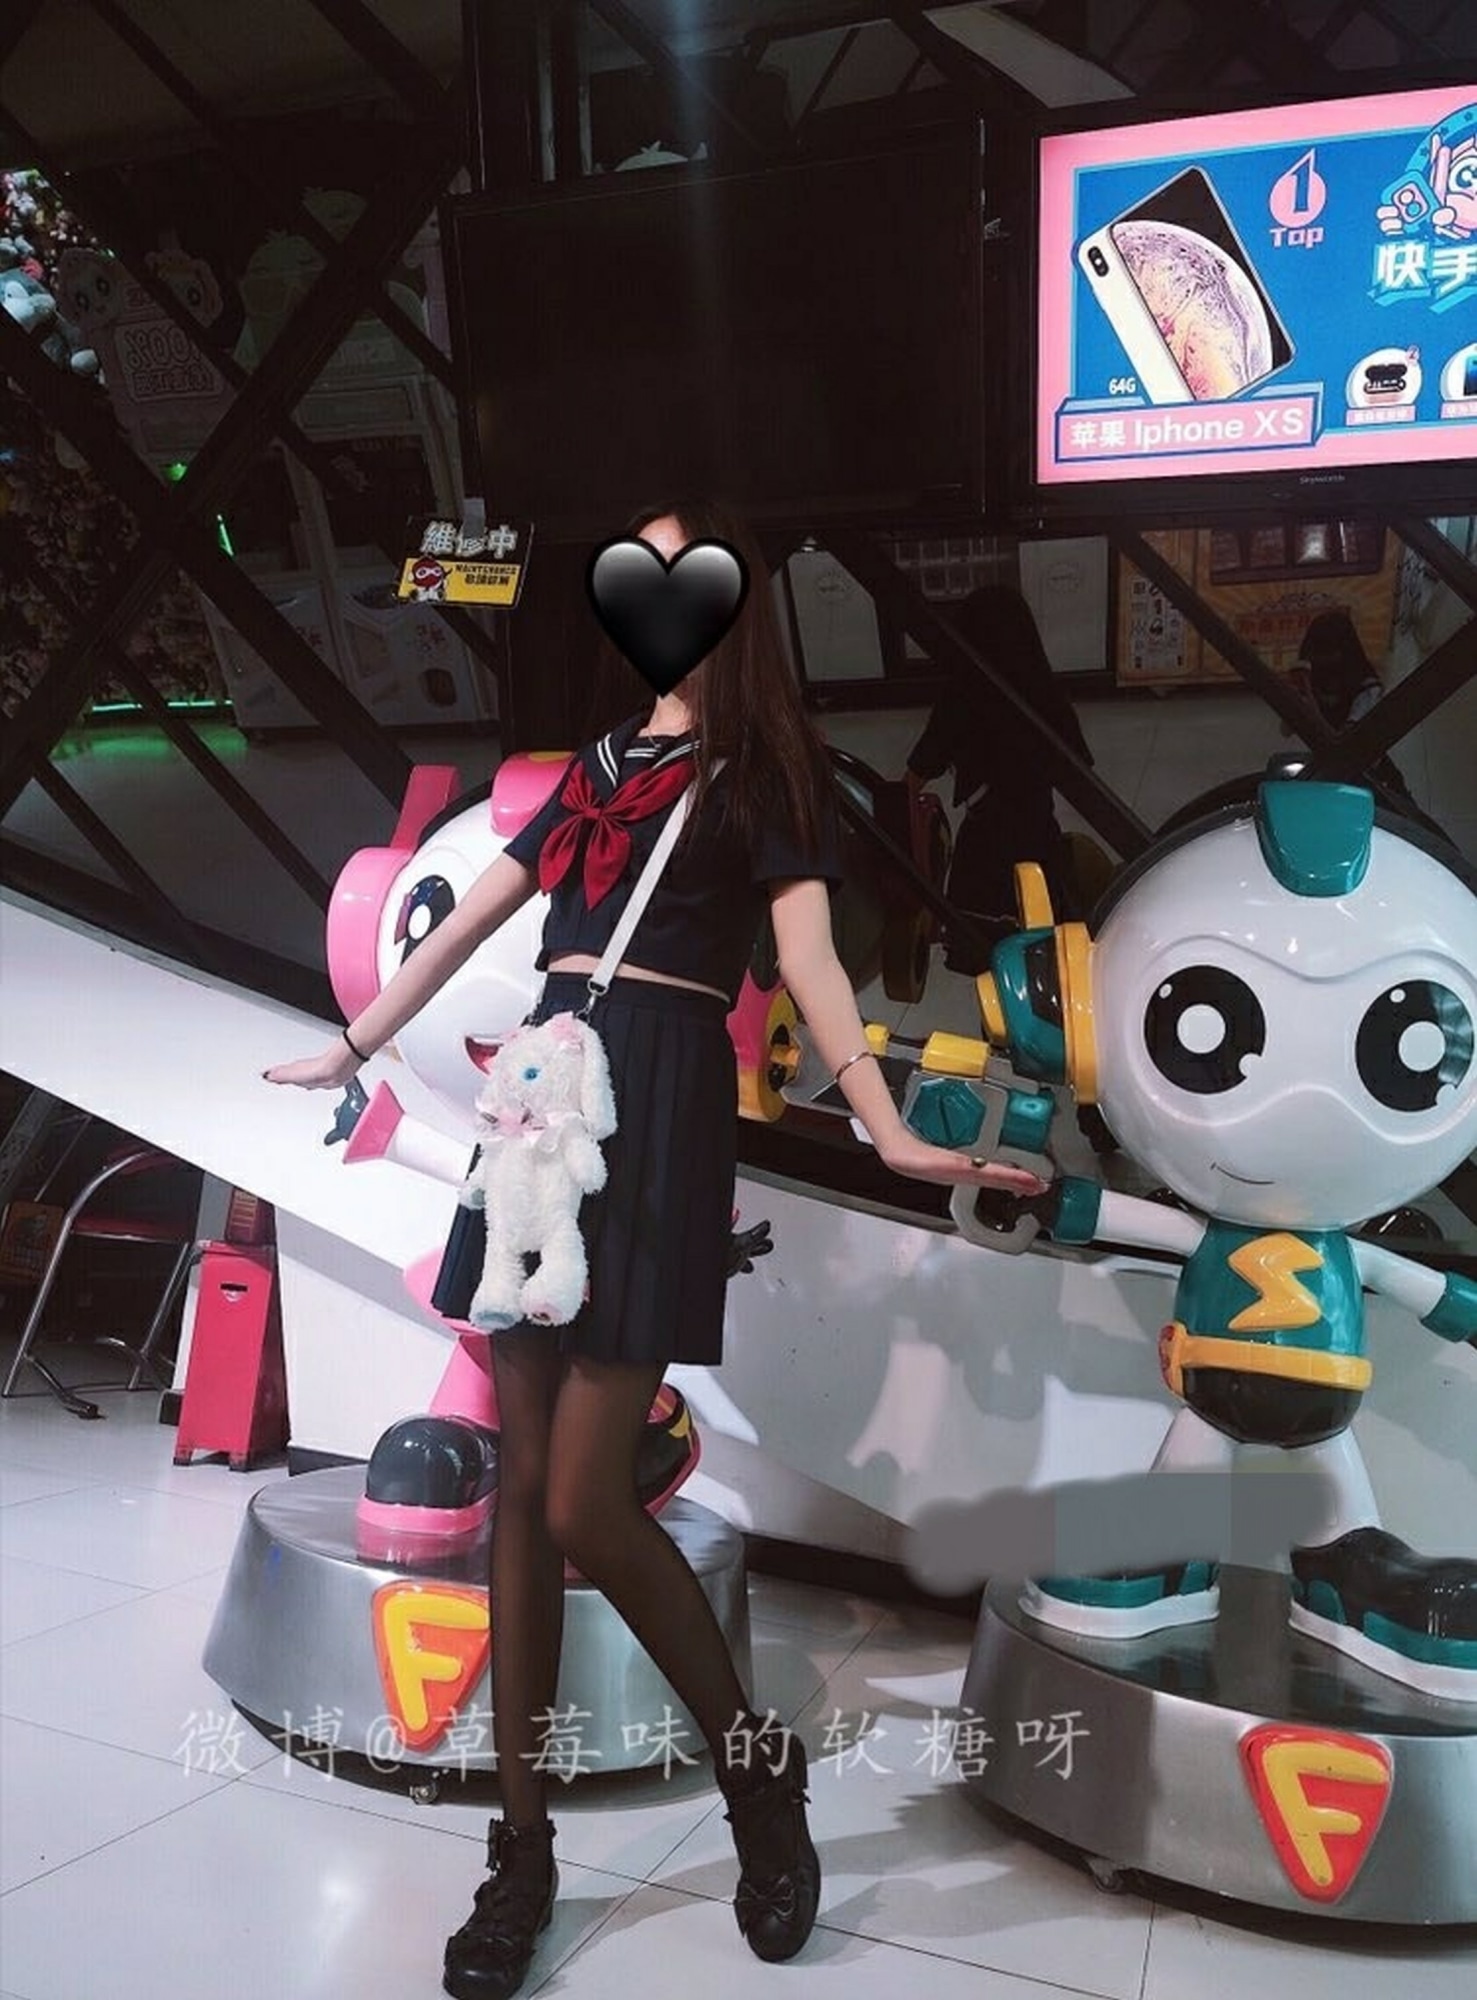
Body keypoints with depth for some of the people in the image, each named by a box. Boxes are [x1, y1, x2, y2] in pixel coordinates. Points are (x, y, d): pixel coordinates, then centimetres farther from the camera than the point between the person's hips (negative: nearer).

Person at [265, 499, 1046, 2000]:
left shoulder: (763, 767, 4)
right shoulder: (601, 760, 21)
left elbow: (808, 955, -10)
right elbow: (473, 917, 25)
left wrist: (884, 1126, -25)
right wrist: (351, 1049, 29)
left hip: (655, 1104, -6)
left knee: (586, 1505, -10)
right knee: (521, 1485, 5)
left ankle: (757, 1767, 15)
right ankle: (523, 1847, 17)